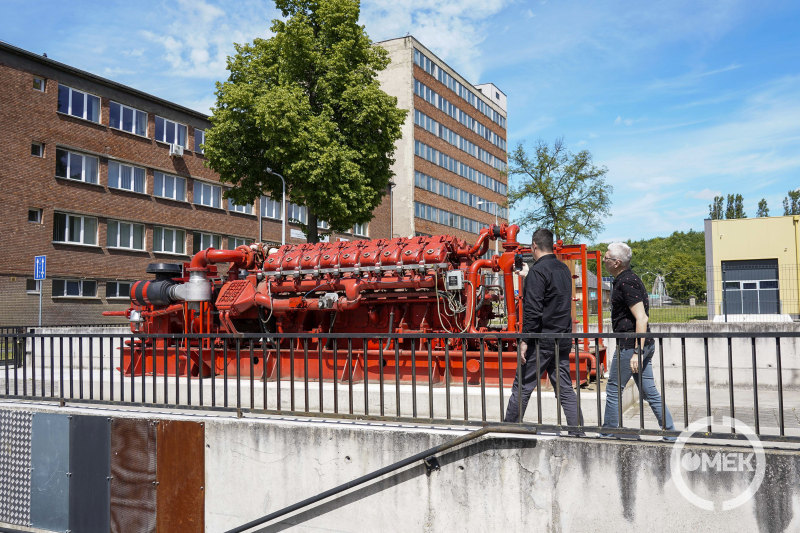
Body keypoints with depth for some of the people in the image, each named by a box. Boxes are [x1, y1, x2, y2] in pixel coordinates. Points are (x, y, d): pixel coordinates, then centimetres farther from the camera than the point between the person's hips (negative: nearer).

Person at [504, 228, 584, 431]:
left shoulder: (537, 271, -13)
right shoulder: (564, 269, 13)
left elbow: (532, 310, -19)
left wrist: (525, 340, -15)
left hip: (542, 340, -8)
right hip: (563, 340, 8)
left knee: (522, 387, 2)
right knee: (565, 389, 9)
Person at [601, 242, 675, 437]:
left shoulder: (626, 283, -16)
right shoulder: (630, 278, 15)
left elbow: (641, 318, -22)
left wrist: (637, 352, -24)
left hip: (630, 345, -10)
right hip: (644, 344, 10)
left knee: (613, 390, 2)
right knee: (649, 392, 11)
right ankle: (670, 431, 12)